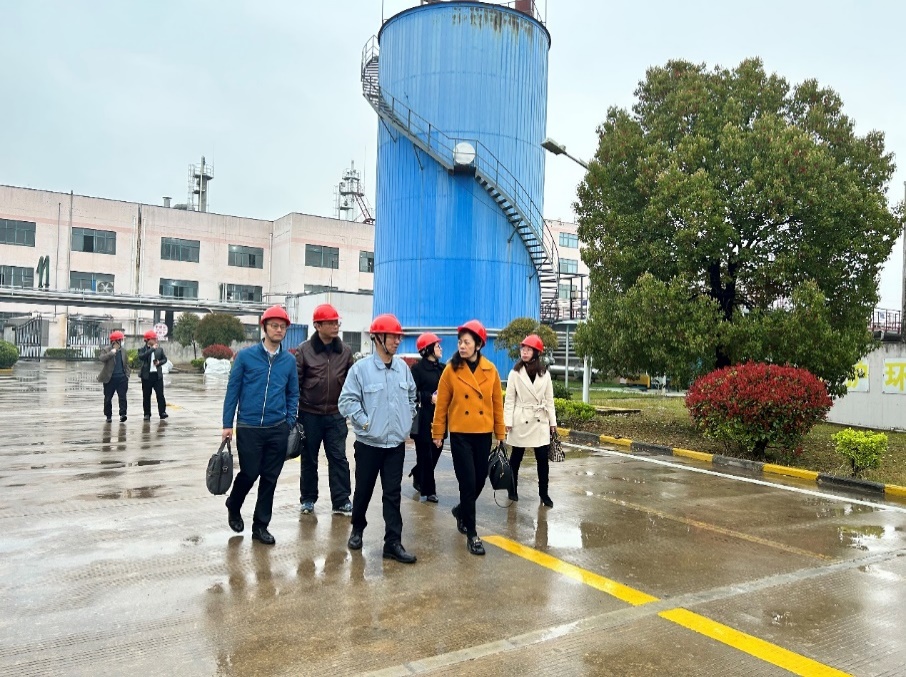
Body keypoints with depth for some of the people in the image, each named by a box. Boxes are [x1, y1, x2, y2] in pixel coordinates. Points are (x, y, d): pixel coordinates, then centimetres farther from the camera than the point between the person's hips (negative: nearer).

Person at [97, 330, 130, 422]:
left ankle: (122, 414, -9)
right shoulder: (106, 349, -1)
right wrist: (112, 352, -21)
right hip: (110, 378, -2)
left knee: (122, 397, -7)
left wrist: (127, 375, 7)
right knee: (108, 398, 7)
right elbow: (101, 358, -20)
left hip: (122, 377, 2)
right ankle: (108, 415, 18)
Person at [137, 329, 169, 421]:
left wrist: (159, 362, -6)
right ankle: (147, 414, 12)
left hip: (157, 374, 2)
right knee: (146, 396, 5)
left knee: (160, 394, -3)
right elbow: (141, 357, -20)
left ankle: (162, 412, 1)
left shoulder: (159, 349, 9)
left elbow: (165, 359, 15)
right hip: (146, 375, -2)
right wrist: (152, 349, -20)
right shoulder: (142, 349, 0)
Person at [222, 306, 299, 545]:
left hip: (278, 429, 3)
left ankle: (260, 525, 23)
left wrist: (290, 423, 3)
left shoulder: (289, 360, 5)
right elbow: (233, 390, 0)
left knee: (270, 478, 7)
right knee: (249, 474, 3)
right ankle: (233, 506, 35)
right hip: (248, 427, -2)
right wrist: (227, 424, -2)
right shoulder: (246, 355, -3)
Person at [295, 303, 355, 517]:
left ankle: (341, 501, 10)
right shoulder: (304, 350, -5)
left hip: (336, 415, 2)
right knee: (309, 458, 11)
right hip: (310, 414, -1)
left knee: (338, 458, 3)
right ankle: (308, 499, 25)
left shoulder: (345, 351, 3)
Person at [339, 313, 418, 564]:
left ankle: (393, 543, 10)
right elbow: (347, 401, -11)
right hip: (369, 443, -3)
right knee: (363, 490, 13)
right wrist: (365, 423, -12)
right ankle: (357, 530, 36)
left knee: (393, 494, 4)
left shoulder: (403, 368, 3)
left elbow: (411, 396, 17)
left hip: (396, 443, 3)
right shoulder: (361, 368, -12)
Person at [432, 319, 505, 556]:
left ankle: (461, 511, 41)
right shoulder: (451, 369, -7)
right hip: (460, 434, -3)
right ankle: (471, 533, 11)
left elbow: (497, 403, 6)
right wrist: (438, 433, 1)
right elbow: (441, 404, -1)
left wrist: (500, 433, 8)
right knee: (468, 482, -3)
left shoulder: (490, 370, 0)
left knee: (480, 480, 12)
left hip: (483, 434, 3)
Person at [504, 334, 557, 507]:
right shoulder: (515, 373, -1)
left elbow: (549, 399, 7)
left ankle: (543, 493, 10)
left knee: (543, 458, 0)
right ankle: (513, 490, 22)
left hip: (540, 421, 2)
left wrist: (553, 421, 3)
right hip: (521, 420, -2)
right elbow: (509, 399, -2)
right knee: (516, 457, 8)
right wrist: (507, 421, -9)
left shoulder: (545, 374, 5)